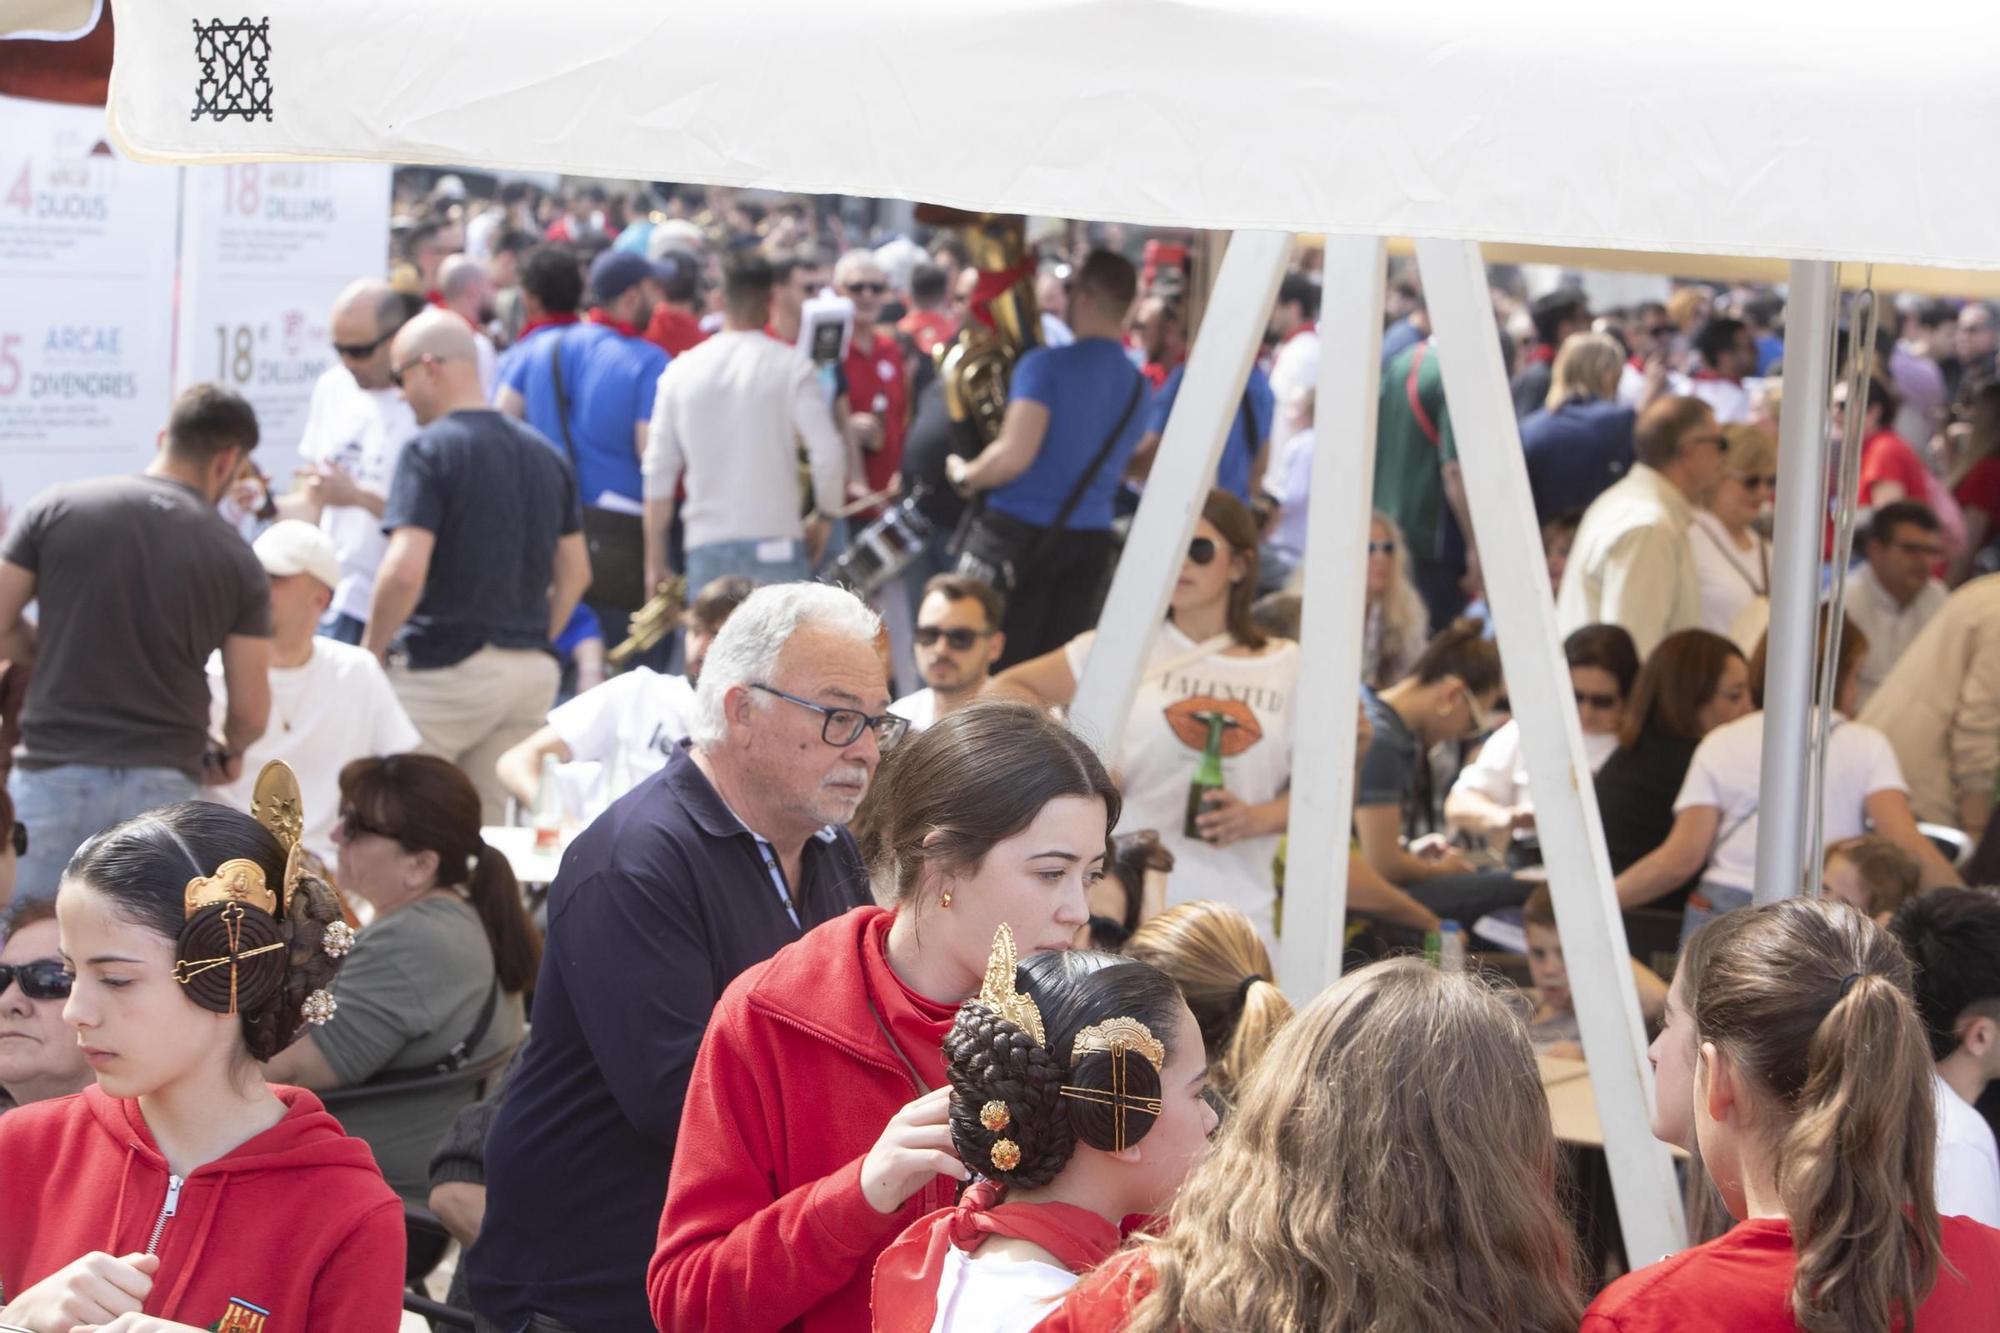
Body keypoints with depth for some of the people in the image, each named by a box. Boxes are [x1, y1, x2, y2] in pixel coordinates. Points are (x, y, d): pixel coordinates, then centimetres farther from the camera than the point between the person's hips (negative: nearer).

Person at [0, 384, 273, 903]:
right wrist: (228, 752, 24)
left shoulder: (56, 509, 0)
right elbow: (250, 711, 1)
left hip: (54, 776, 0)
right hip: (163, 785, 0)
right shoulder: (236, 561, 0)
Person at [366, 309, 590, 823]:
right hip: (532, 673, 7)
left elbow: (405, 570, -20)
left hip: (443, 669, -7)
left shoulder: (430, 450, -11)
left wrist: (370, 654, -8)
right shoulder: (544, 454, 12)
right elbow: (576, 572, 16)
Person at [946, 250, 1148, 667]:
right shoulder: (1138, 385, 8)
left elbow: (1014, 455, -20)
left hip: (1021, 531, -6)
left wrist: (965, 474, -3)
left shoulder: (1046, 366, -13)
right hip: (1092, 537, 6)